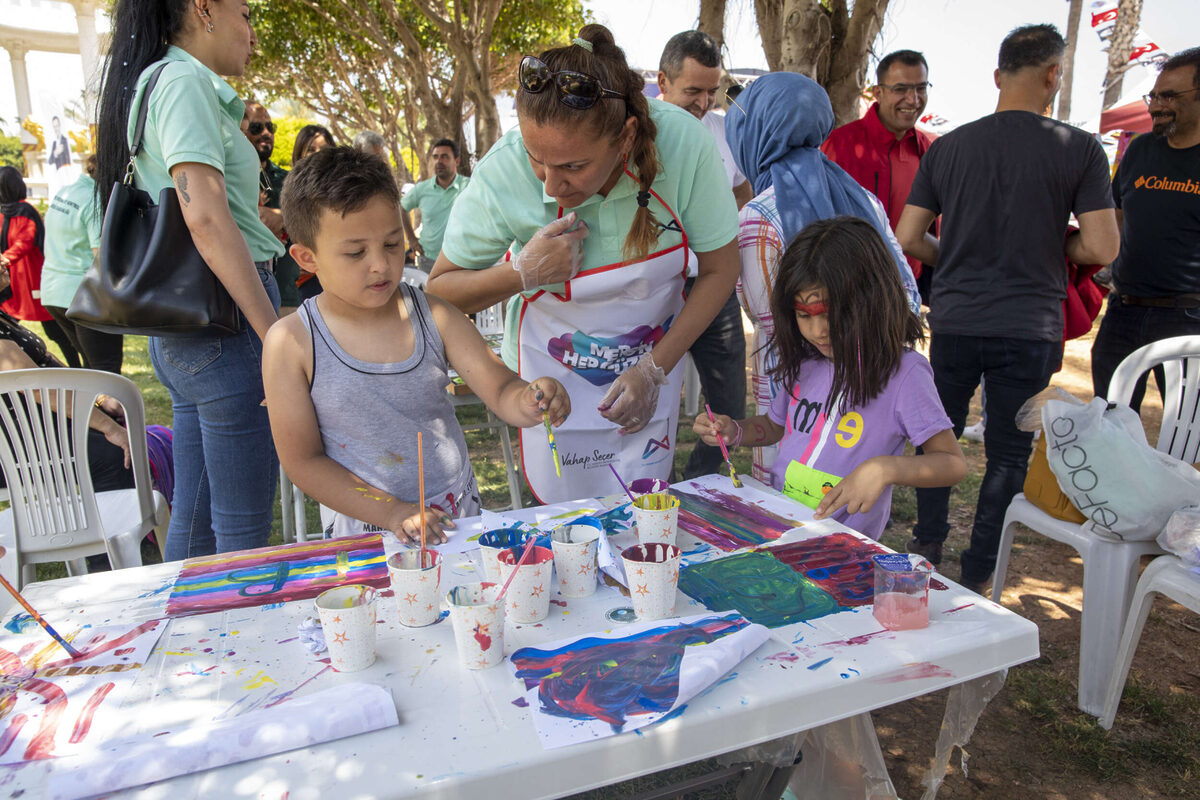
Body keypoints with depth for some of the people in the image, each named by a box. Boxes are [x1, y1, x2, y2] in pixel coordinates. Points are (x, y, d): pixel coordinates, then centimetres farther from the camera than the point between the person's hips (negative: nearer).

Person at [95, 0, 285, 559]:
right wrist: (276, 336, -21)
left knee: (195, 515, 17)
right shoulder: (186, 80, -9)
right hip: (224, 321, -10)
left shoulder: (153, 84, 21)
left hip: (178, 327, 10)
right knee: (243, 526, -3)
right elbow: (206, 219, -21)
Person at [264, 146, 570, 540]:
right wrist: (393, 513, -11)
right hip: (367, 532, -2)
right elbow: (303, 461, -4)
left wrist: (528, 401, -25)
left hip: (460, 516, 2)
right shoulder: (292, 344, -7)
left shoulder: (434, 316, -1)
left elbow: (500, 389, 0)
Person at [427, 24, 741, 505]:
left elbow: (719, 270, -12)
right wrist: (521, 273, -31)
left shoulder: (683, 144, -26)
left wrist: (655, 369, -18)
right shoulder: (503, 172, -26)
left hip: (653, 361, 1)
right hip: (552, 375, -1)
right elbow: (441, 290, -12)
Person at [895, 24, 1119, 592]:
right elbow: (1101, 248, -9)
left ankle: (927, 549, 30)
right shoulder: (1079, 149, -5)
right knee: (1008, 454, 10)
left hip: (954, 321, 2)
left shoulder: (947, 146, 2)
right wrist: (1052, 246, 11)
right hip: (1028, 328, -2)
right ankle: (976, 578, 16)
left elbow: (908, 239, 1)